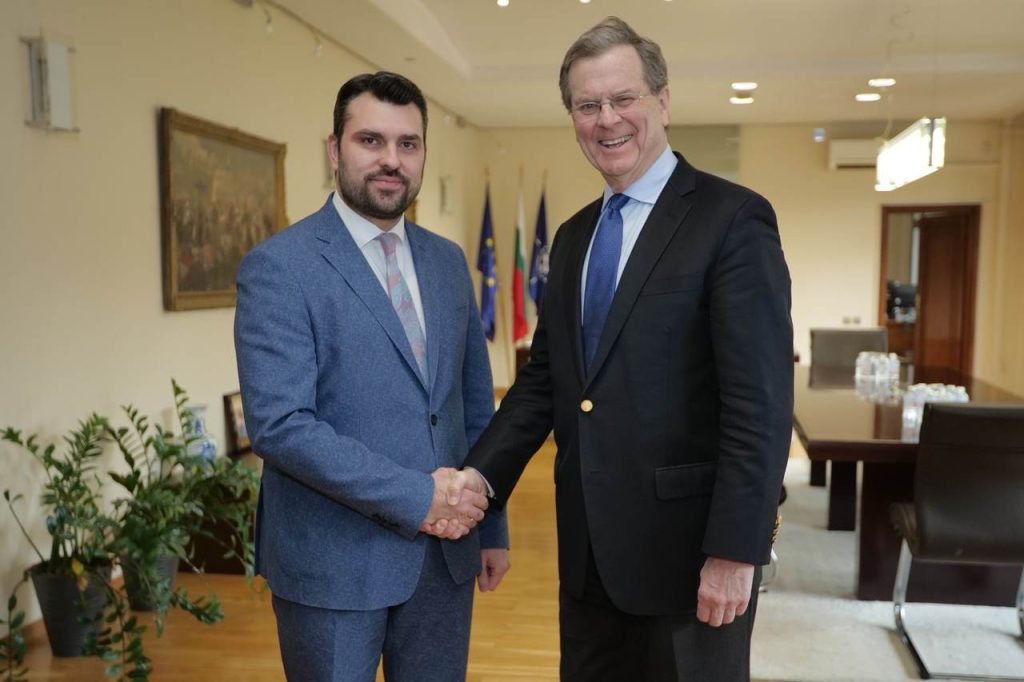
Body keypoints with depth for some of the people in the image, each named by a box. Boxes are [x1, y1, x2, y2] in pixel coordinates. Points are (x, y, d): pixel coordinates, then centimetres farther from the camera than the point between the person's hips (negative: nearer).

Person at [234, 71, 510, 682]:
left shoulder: (448, 260, 8)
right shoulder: (278, 267, -11)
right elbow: (279, 424, -19)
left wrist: (492, 527, 11)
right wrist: (415, 498, -19)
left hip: (445, 553, 6)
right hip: (334, 562, -5)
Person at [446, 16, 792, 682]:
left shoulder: (733, 218, -11)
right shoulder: (573, 236, 11)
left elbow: (761, 402, -16)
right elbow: (545, 377, 11)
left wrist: (735, 552, -19)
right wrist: (482, 473, -2)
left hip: (686, 548, -6)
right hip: (589, 551, 7)